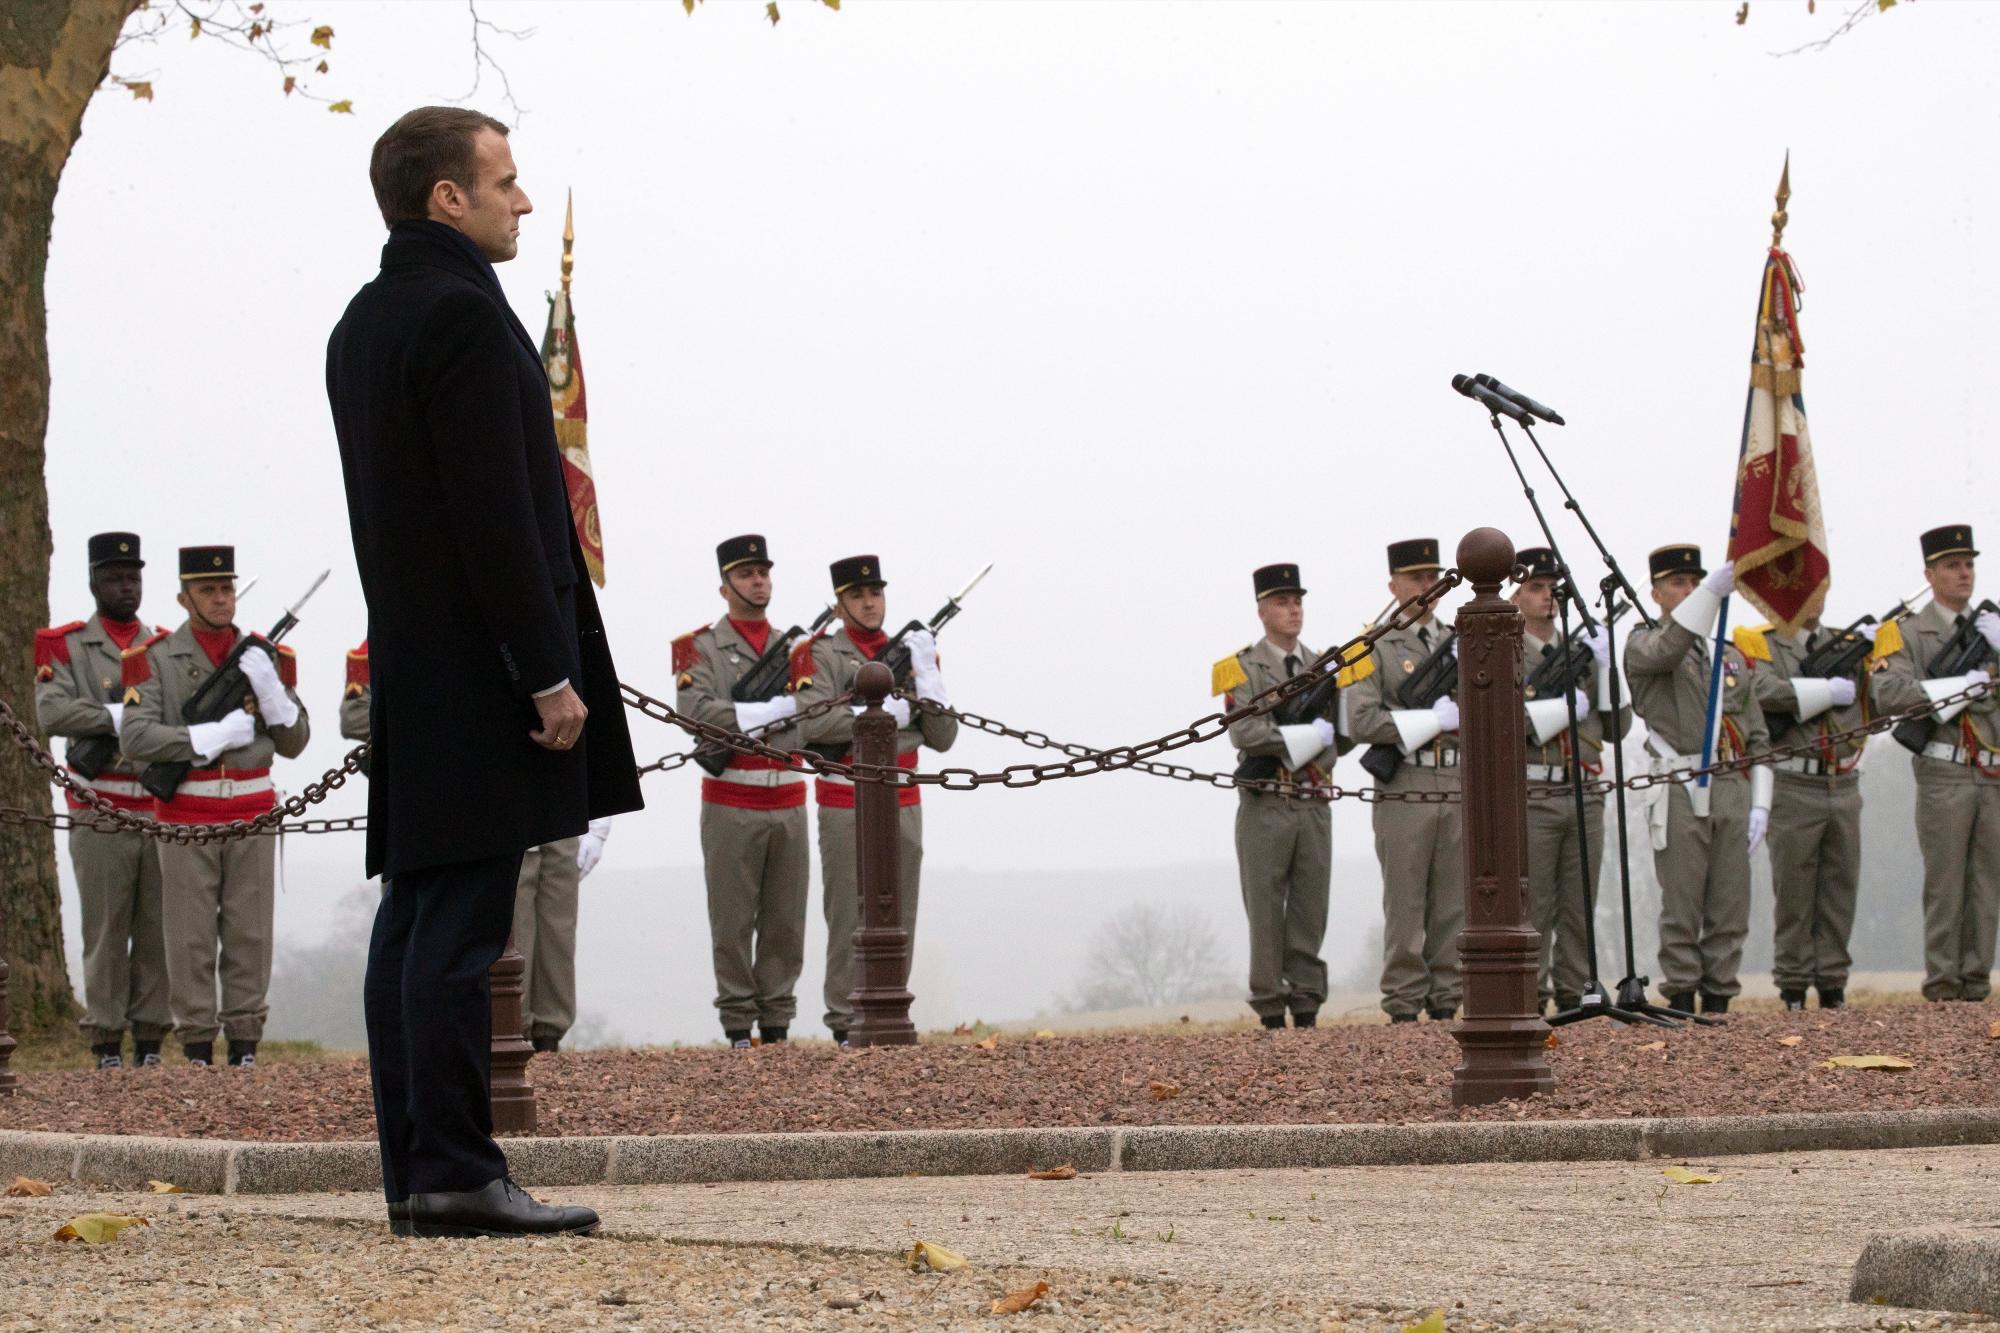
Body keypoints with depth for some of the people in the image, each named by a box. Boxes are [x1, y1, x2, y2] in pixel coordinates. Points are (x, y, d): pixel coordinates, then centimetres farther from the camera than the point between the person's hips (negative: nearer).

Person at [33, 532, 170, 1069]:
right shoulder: (65, 646, 6)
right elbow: (51, 712, -10)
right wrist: (122, 716, -18)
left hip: (162, 808, 3)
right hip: (101, 811, -3)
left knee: (159, 930, 2)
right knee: (106, 930, -3)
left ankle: (150, 1039, 7)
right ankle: (107, 1042, 0)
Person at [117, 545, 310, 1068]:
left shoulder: (267, 658, 10)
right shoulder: (155, 660, 1)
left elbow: (294, 743, 9)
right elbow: (135, 738, -11)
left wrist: (268, 689, -8)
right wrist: (215, 735, -15)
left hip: (252, 813, 3)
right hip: (186, 818, -2)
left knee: (250, 933, 1)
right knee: (190, 937, -2)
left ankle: (245, 1047, 6)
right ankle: (197, 1049, 2)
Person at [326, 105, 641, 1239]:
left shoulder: (365, 322, 17)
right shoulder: (464, 315, -14)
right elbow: (498, 517, -19)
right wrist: (551, 675, -17)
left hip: (409, 666, 10)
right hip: (476, 668, -10)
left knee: (415, 922, 9)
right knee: (459, 931, -10)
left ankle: (416, 1169, 11)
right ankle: (455, 1175, -10)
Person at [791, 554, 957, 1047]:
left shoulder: (909, 652, 14)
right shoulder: (821, 655, -2)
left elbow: (943, 737, 9)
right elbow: (811, 723, -19)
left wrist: (924, 673, -2)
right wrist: (881, 713, -16)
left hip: (904, 805, 5)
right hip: (846, 807, -5)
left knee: (899, 919, 6)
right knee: (850, 917, -5)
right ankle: (846, 1022, -2)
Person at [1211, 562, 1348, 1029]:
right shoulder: (1242, 669, 0)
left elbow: (1342, 733, 8)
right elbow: (1243, 733, -15)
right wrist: (1311, 734, -14)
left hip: (1314, 805, 4)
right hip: (1265, 809, -4)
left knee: (1311, 908, 3)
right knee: (1266, 911, -2)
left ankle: (1306, 1005, 6)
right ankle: (1270, 1007, 0)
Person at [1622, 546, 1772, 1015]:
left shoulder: (1730, 656, 20)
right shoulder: (1643, 647, 6)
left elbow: (1757, 736, 18)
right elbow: (1669, 647, -21)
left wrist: (1760, 803, 6)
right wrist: (1713, 590, -33)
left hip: (1732, 790, 5)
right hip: (1680, 794, -5)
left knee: (1730, 909, 2)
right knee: (1682, 909, -4)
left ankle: (1718, 1003, 8)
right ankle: (1681, 1007, 0)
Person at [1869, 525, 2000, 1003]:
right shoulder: (1910, 633, 3)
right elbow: (1888, 694, -13)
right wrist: (1958, 683, -14)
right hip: (1944, 775, -4)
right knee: (1945, 883, -5)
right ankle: (1942, 980, -2)